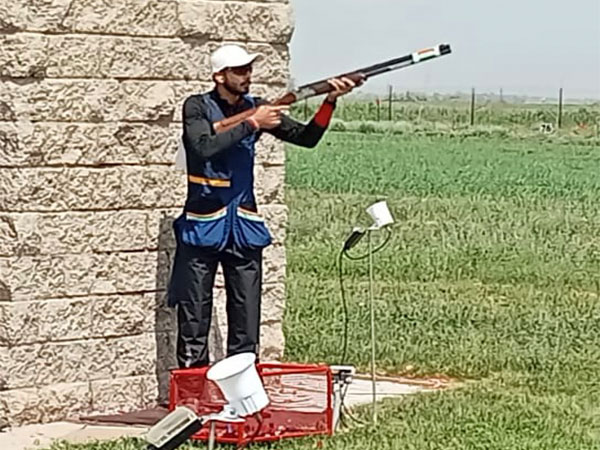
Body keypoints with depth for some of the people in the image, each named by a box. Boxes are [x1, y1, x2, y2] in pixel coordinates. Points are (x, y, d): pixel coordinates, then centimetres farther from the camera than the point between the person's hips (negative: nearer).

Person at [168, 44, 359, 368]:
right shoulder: (198, 107, -4)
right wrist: (252, 125, -20)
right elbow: (204, 147, -22)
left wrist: (330, 101, -13)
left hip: (244, 228, 4)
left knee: (247, 323, 4)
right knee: (194, 320, 0)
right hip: (203, 226, -4)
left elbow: (306, 138, 1)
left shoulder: (255, 108, 7)